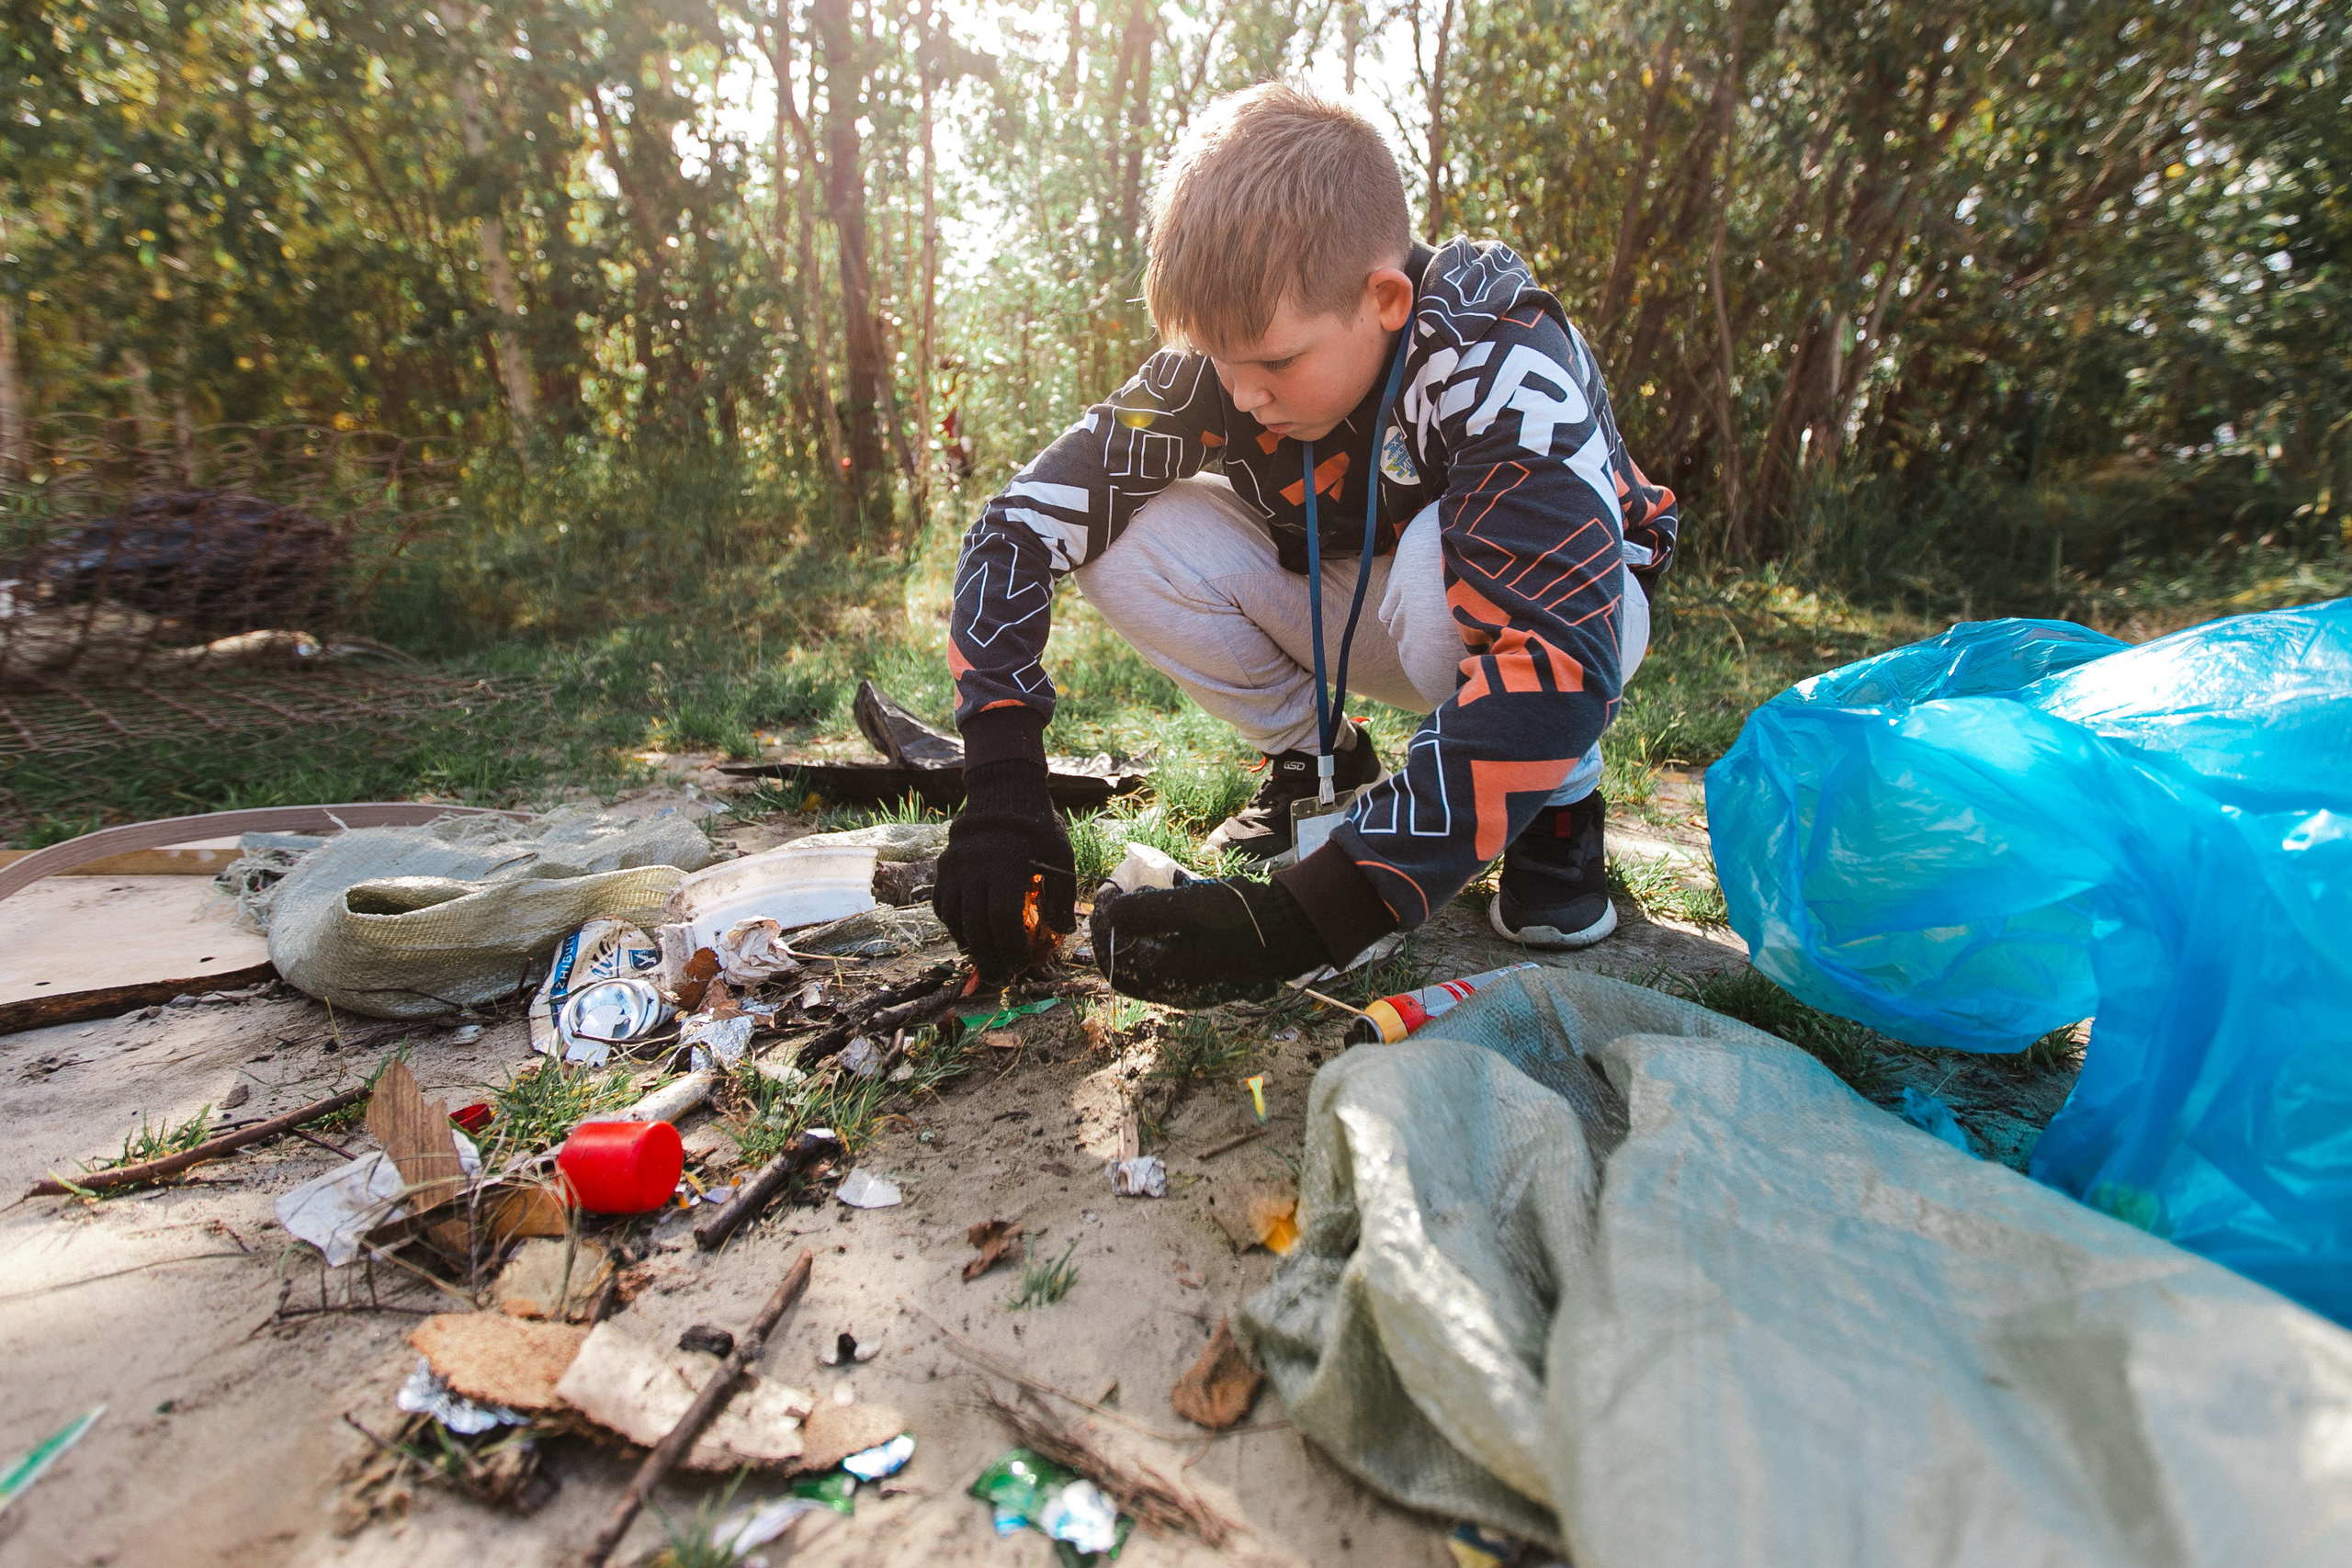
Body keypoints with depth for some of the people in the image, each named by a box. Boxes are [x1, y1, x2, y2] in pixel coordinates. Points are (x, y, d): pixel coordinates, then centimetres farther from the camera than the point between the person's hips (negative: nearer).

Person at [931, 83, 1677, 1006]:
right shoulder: (1231, 351, -21)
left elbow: (1555, 666, -45)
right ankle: (1320, 765, 1)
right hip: (1361, 610, 4)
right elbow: (1028, 517, -21)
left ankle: (1555, 809, -11)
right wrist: (999, 791, -32)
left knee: (1441, 563, -39)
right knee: (1133, 539, -19)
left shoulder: (1503, 366, -34)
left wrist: (1312, 912, -49)